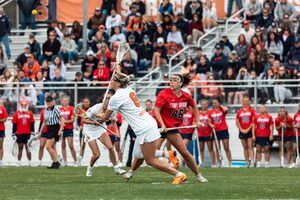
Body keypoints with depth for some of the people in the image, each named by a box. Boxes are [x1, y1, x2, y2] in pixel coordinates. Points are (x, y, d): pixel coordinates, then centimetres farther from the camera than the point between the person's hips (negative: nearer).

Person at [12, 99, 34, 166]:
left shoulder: (30, 113, 4)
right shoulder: (17, 113, 0)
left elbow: (32, 124, 8)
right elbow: (14, 125, 1)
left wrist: (32, 133, 3)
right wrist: (14, 134, -2)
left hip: (27, 134, 1)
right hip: (19, 134, -1)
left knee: (28, 148, 2)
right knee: (20, 148, 4)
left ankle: (29, 162, 6)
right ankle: (18, 162, 10)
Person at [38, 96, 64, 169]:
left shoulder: (55, 110, -11)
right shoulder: (46, 111, 12)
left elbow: (62, 120, -12)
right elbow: (44, 122, 21)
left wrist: (60, 130, -20)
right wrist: (40, 132, 19)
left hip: (55, 129, -8)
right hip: (49, 130, 8)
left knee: (48, 147, -15)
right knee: (53, 148, 8)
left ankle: (56, 162, -8)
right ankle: (55, 163, 10)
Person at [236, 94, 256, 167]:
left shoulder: (252, 110, -1)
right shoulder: (239, 111, 10)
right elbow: (237, 122, 10)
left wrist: (248, 129, -12)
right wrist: (241, 129, -3)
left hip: (249, 131, -4)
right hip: (242, 131, 4)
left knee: (250, 147, -10)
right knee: (245, 147, 7)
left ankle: (252, 162, -15)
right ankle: (247, 162, 11)